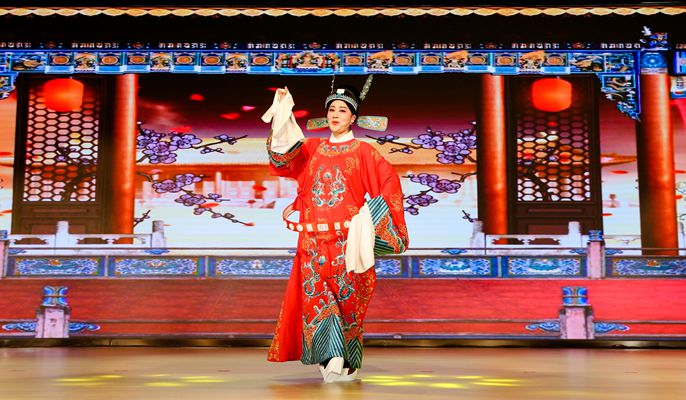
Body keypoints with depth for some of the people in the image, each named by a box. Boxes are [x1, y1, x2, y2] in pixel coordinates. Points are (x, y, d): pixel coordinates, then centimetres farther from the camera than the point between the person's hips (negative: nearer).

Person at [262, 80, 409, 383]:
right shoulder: (312, 147, 13)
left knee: (346, 298, -1)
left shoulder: (362, 151, 4)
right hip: (314, 242, 3)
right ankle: (332, 357, 3)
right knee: (315, 297, -4)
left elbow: (390, 182, 0)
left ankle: (346, 363, 8)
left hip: (346, 241, -3)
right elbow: (283, 158, -2)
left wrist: (371, 213, -9)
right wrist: (283, 116, -10)